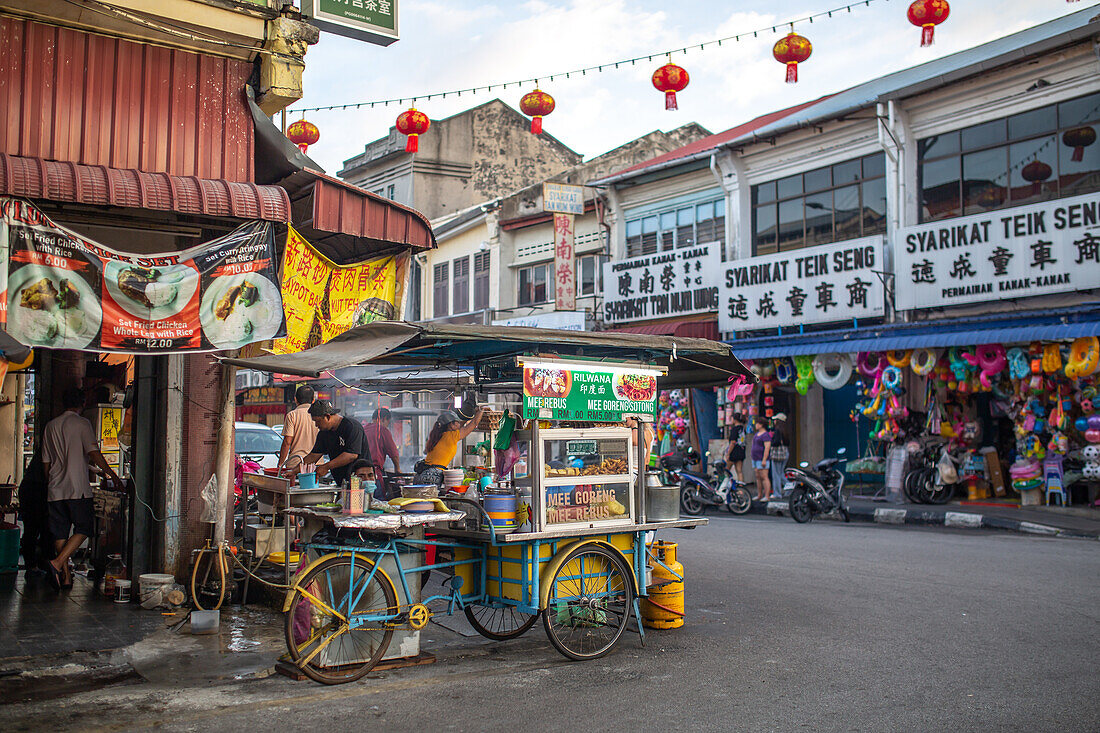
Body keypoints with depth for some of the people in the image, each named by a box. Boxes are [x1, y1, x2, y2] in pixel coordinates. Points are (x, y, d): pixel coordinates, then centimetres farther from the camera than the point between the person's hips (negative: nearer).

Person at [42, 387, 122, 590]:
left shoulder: (50, 426, 14)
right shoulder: (82, 423, -4)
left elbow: (45, 462, 17)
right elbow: (93, 453, -14)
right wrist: (112, 474, -12)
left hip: (55, 489, 6)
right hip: (77, 487, -6)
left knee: (59, 532, 8)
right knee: (83, 528, 0)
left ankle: (65, 576, 9)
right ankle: (57, 563, -17)